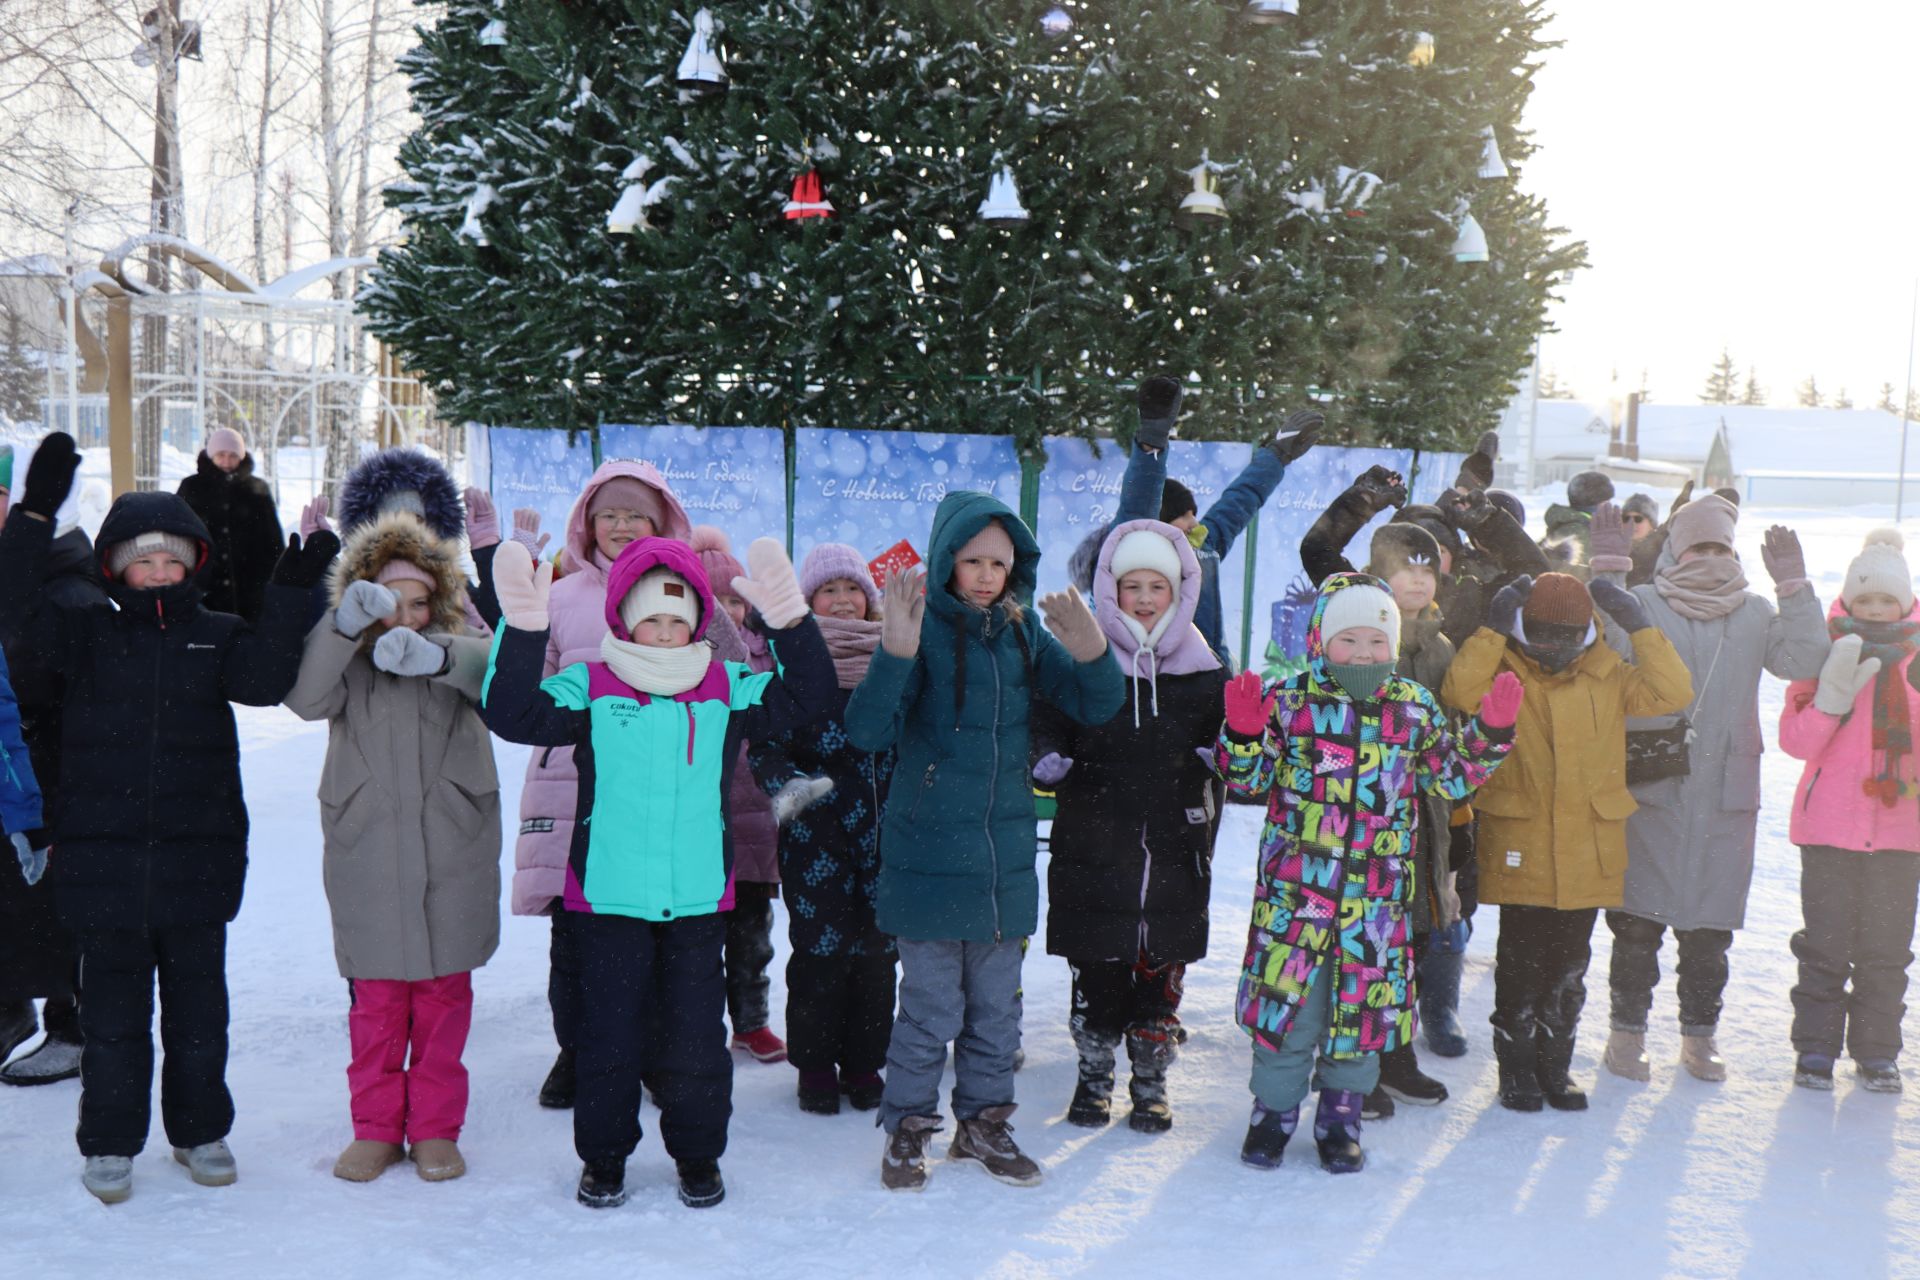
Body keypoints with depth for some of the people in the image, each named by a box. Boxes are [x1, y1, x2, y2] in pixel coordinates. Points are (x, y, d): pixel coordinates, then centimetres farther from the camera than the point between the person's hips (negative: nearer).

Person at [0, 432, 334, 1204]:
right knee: (113, 1009, 7)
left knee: (198, 1005, 11)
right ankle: (110, 1143, 20)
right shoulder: (89, 635, 4)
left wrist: (290, 597, -22)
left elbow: (265, 680, -12)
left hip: (196, 859, 1)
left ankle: (200, 1131, 27)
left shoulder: (218, 638, 5)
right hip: (103, 857, -1)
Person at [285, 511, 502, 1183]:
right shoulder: (345, 661, 5)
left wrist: (433, 654, -39)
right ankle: (377, 1126, 20)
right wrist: (347, 623, -30)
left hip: (451, 855, 0)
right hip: (367, 855, 0)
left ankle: (436, 1128, 19)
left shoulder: (458, 655, 3)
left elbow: (502, 670, -20)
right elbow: (306, 698, -17)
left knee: (445, 991, 7)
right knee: (376, 996, 6)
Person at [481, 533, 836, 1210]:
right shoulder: (588, 687, -1)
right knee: (609, 1033, 8)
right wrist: (523, 627, -26)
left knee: (695, 1037, 8)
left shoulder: (726, 689, 4)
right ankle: (604, 1156, 26)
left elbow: (807, 697, -3)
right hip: (607, 895, -1)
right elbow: (513, 714, -13)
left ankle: (698, 1153, 26)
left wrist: (788, 620, -19)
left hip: (699, 899, 1)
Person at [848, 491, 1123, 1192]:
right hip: (929, 854, -4)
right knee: (930, 1006, 1)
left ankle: (983, 1122, 31)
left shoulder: (1023, 633, 5)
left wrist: (1091, 654, -20)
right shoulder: (925, 628, -9)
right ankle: (908, 1128, 20)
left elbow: (1098, 707, 1)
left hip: (1006, 854, 5)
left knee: (996, 1004, 15)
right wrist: (893, 655, -36)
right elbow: (868, 732, -19)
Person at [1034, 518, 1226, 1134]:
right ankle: (1094, 1077, 23)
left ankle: (1150, 1082, 23)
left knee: (1161, 971, 6)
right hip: (1092, 850, -1)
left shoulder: (1204, 672, 7)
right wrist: (1047, 760, -17)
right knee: (1096, 971, 4)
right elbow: (1049, 729, 4)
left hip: (1174, 853, 1)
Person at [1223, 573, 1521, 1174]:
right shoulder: (1288, 702, -1)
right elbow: (1248, 779, 1)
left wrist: (1491, 731, -1)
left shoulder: (1413, 707, 7)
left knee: (1364, 1004, 8)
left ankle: (1341, 1118, 24)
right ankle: (1274, 1111, 20)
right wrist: (1242, 733, -18)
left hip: (1376, 894, 2)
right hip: (1295, 887, -2)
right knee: (1288, 996, 2)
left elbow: (1452, 777, 12)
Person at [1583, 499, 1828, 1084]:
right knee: (1637, 918, 2)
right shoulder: (1641, 605, -1)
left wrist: (1793, 585, -10)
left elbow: (1802, 662, -4)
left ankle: (1699, 1031, 24)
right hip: (1651, 788, -3)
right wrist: (1609, 570, -21)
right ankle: (1628, 1029, 16)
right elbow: (1605, 648, -18)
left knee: (1710, 924, 10)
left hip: (1727, 795, 3)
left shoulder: (1755, 614, 9)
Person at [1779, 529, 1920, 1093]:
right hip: (1829, 824, -1)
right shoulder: (1825, 655, 0)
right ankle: (1815, 1047, 12)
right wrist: (1833, 695, -20)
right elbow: (1795, 741, -7)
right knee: (1825, 944, 1)